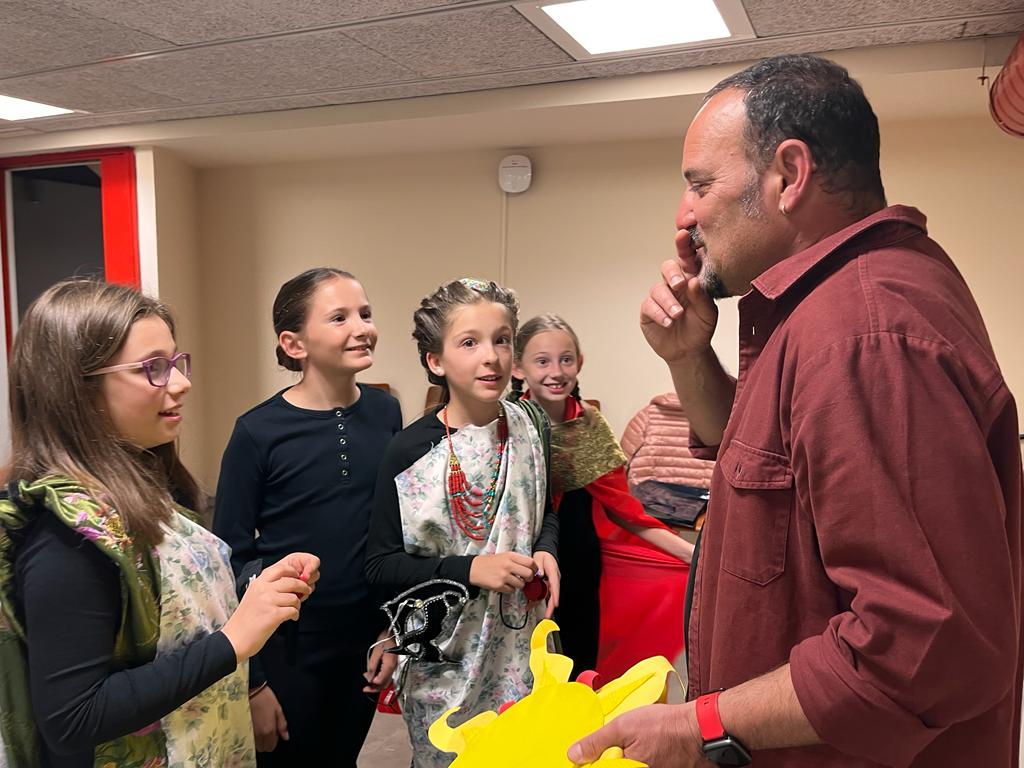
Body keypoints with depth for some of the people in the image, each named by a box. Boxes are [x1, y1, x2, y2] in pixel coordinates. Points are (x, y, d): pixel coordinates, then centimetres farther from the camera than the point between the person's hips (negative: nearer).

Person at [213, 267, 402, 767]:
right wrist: (250, 681, -9)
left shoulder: (385, 413, -4)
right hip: (286, 649, -4)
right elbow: (230, 561, -11)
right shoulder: (258, 432, -16)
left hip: (364, 641, 4)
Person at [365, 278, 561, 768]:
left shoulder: (528, 428, -4)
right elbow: (380, 565, -13)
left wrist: (545, 551, -7)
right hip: (444, 658, -3)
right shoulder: (409, 452, -17)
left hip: (521, 646, 4)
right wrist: (468, 570, -23)